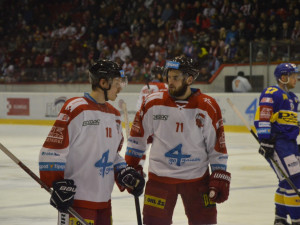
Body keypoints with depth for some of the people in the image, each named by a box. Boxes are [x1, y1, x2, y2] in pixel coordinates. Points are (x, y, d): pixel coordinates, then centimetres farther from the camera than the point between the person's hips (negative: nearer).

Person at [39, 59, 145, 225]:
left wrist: (126, 174, 9)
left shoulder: (114, 115, 15)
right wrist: (58, 184, -19)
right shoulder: (76, 109, -13)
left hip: (104, 200, 9)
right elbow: (52, 149, -15)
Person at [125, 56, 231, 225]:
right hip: (160, 177, 0)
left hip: (197, 178, 0)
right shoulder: (153, 103, -3)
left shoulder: (208, 107, -5)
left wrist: (220, 177, -4)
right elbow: (138, 136, 7)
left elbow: (218, 145, 0)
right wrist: (131, 167, 5)